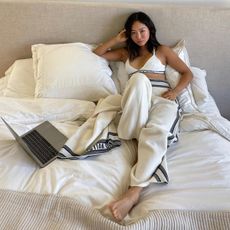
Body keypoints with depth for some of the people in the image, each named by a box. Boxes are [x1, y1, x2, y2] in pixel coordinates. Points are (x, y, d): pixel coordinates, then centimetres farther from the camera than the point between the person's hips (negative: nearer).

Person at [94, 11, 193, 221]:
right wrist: (117, 39, 20)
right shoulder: (126, 53, 26)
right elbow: (97, 53, 30)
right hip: (137, 100, 2)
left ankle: (134, 191, -54)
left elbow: (187, 73, 14)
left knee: (156, 131, -37)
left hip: (161, 97, -2)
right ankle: (138, 134, -33)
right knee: (139, 79, -35)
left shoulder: (162, 50, 17)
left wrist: (175, 91, -5)